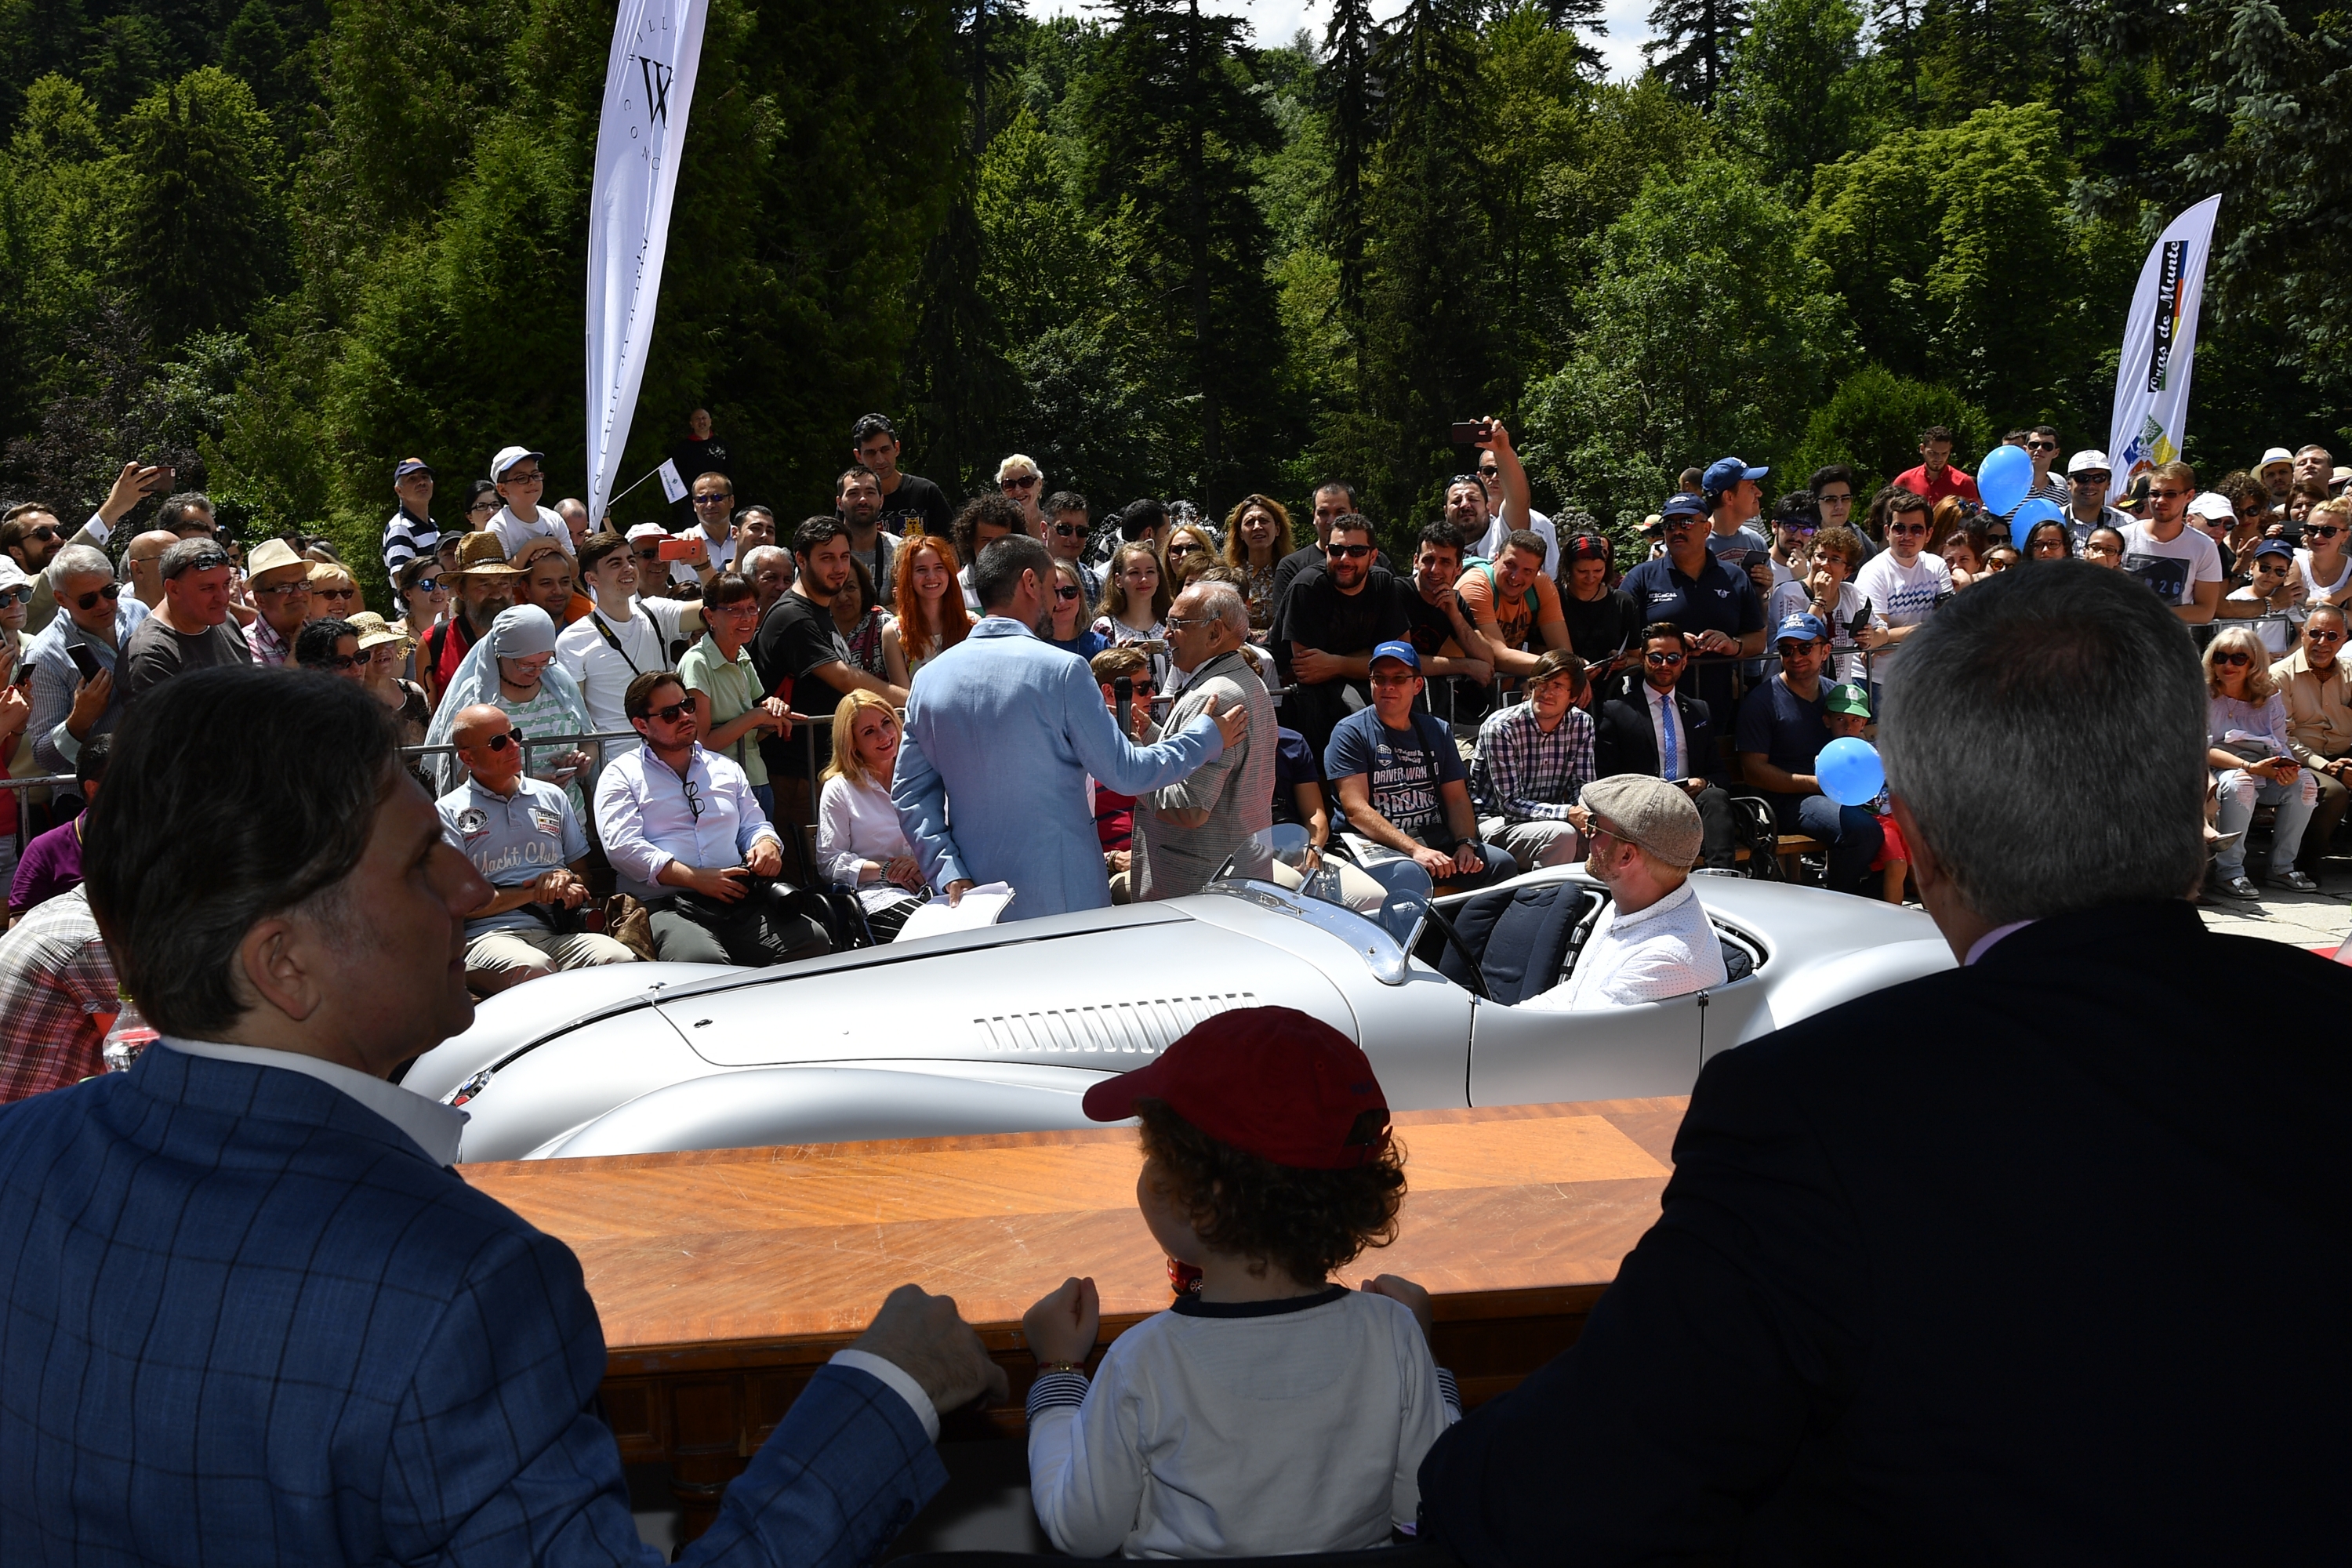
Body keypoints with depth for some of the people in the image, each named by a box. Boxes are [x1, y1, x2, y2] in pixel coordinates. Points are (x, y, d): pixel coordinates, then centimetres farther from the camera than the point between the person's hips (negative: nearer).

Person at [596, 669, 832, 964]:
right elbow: (622, 846, -3)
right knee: (702, 961, -39)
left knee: (813, 939, -24)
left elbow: (754, 825, 30)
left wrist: (767, 844, 2)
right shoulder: (621, 774, 10)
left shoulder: (726, 769, 26)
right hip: (666, 904, -4)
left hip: (739, 901, 5)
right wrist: (695, 879, -12)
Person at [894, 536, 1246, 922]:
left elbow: (909, 793, 4)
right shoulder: (1061, 670, -12)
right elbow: (1126, 773, -9)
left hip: (973, 894, 5)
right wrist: (1209, 735, 4)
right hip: (1061, 898, -5)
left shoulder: (928, 677, 3)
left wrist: (948, 873, 2)